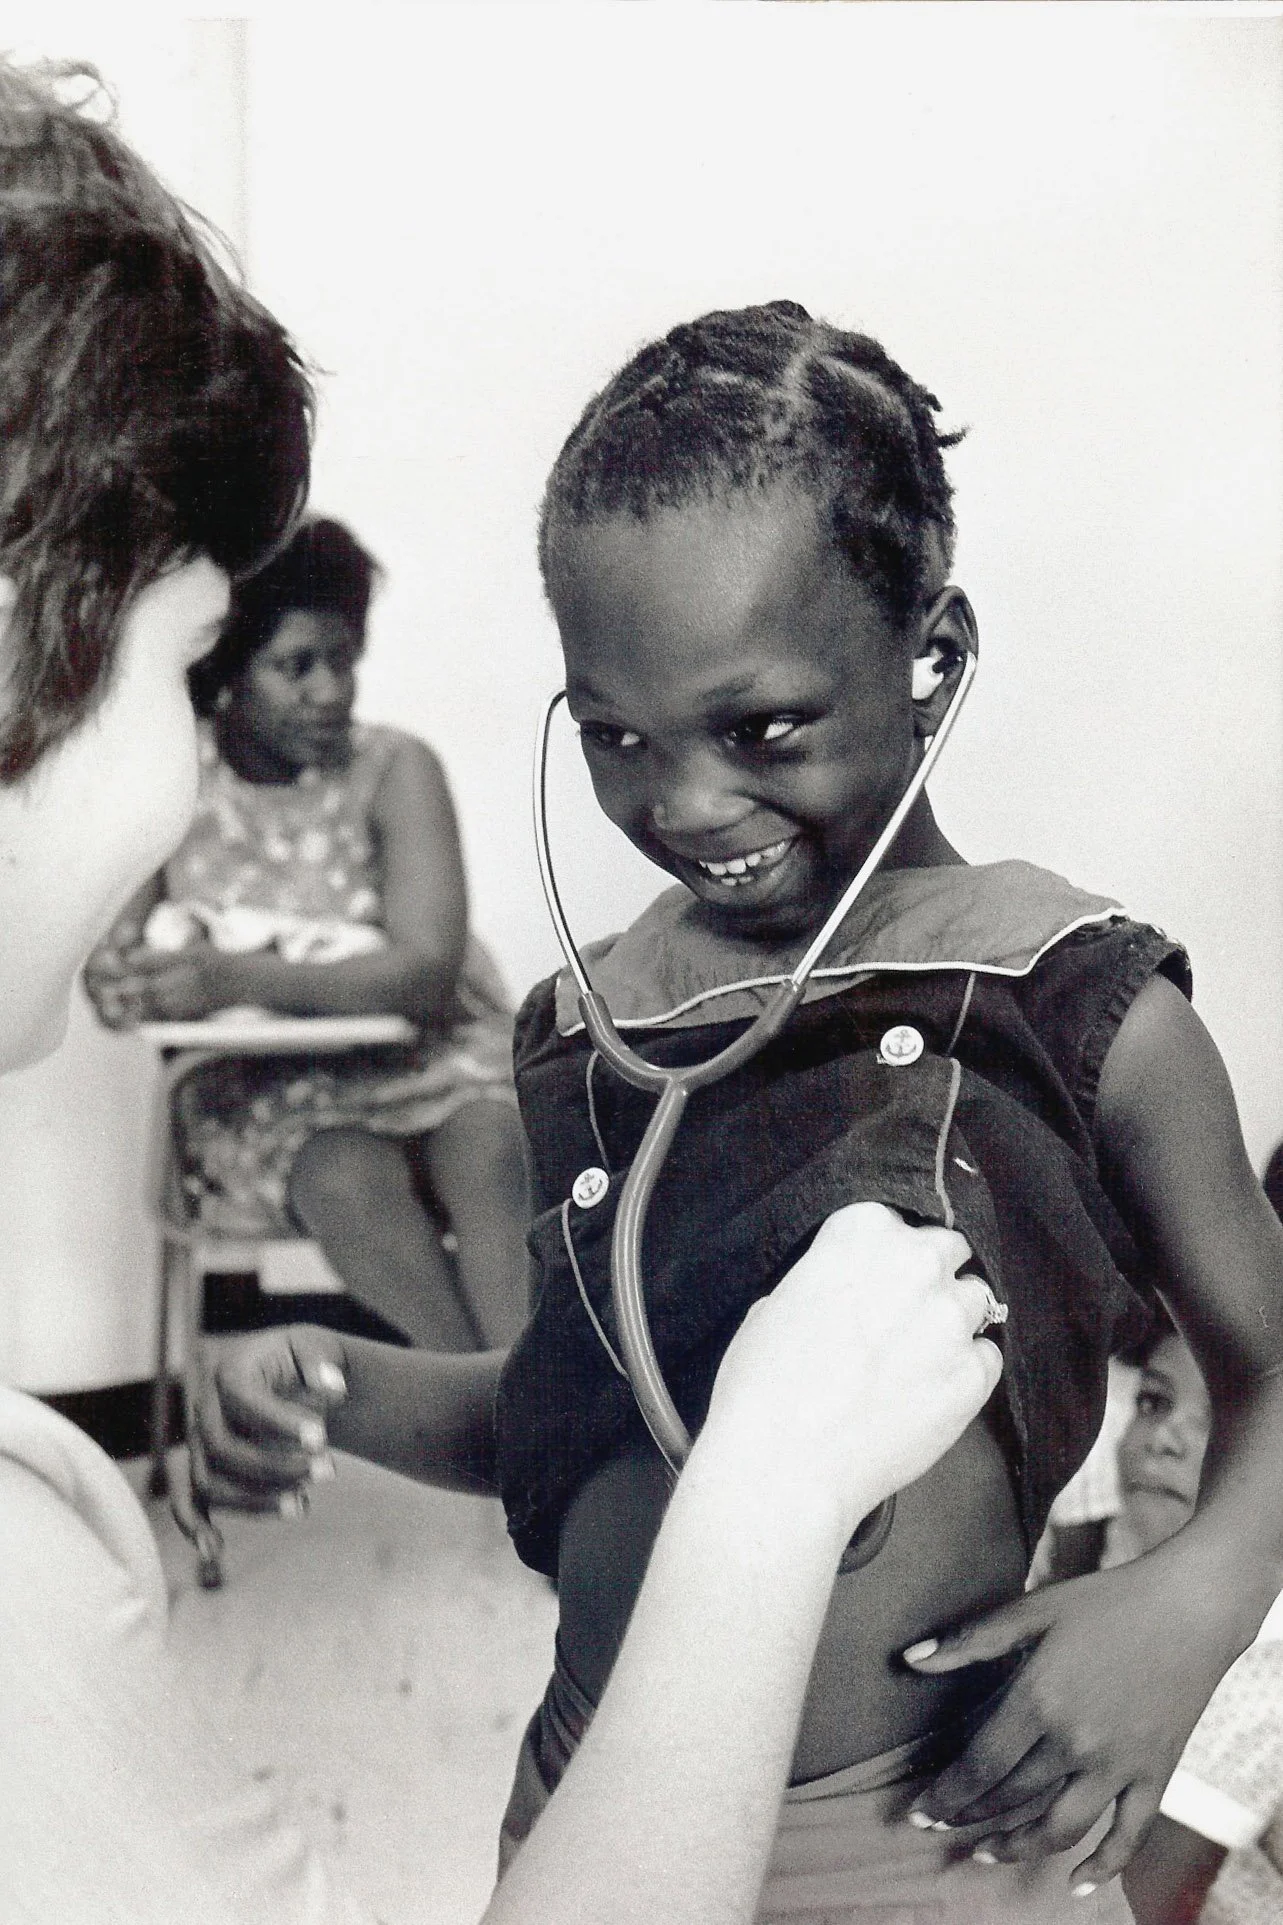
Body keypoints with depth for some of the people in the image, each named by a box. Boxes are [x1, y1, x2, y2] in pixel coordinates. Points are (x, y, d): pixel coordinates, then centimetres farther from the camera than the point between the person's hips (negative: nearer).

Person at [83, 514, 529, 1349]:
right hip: (264, 1084, 0)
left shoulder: (396, 769, -7)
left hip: (428, 1053, 0)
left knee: (491, 1155, -32)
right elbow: (109, 974, -8)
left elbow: (427, 974, -18)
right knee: (346, 1178, -32)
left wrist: (237, 978, -31)